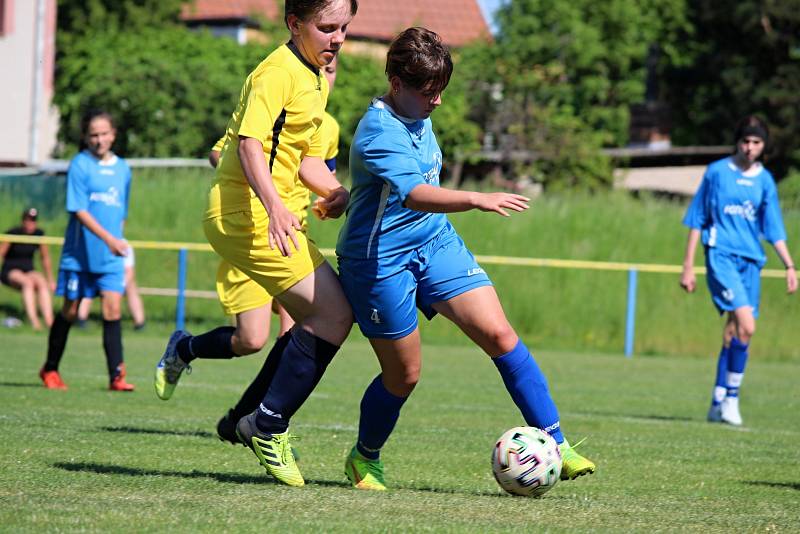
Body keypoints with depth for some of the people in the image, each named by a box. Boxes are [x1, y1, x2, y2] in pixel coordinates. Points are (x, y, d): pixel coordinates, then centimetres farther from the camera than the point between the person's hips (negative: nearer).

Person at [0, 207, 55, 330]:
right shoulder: (12, 234, -10)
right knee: (28, 282, -37)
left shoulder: (39, 234, 2)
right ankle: (33, 320, -50)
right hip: (10, 272, -3)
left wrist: (50, 280, 15)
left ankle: (49, 320, -46)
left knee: (41, 282, -31)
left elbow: (45, 259, 12)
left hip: (28, 272, 3)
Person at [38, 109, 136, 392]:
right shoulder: (80, 165, -8)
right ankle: (50, 369, 24)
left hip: (111, 257, 3)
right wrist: (108, 238, -26)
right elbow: (79, 210, -17)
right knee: (70, 311, 7)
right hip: (79, 253, -3)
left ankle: (116, 376, -11)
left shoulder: (122, 168, 8)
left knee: (112, 309, -9)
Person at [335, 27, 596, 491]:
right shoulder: (380, 133, -24)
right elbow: (414, 194, -41)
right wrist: (478, 200, -54)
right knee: (403, 376, 2)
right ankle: (364, 458, 30)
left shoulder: (418, 115, 4)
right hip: (381, 260, -7)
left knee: (499, 334, -9)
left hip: (436, 243, 7)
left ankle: (555, 445, -9)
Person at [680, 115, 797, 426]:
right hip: (721, 255, -4)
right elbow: (697, 220, 4)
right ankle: (731, 396, -9)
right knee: (746, 326, -20)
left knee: (734, 334, 5)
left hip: (751, 260, 4)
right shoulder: (717, 172, 1)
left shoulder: (764, 179, 10)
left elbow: (773, 228, 14)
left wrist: (789, 266, 4)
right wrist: (688, 266, 2)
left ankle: (718, 405, 14)